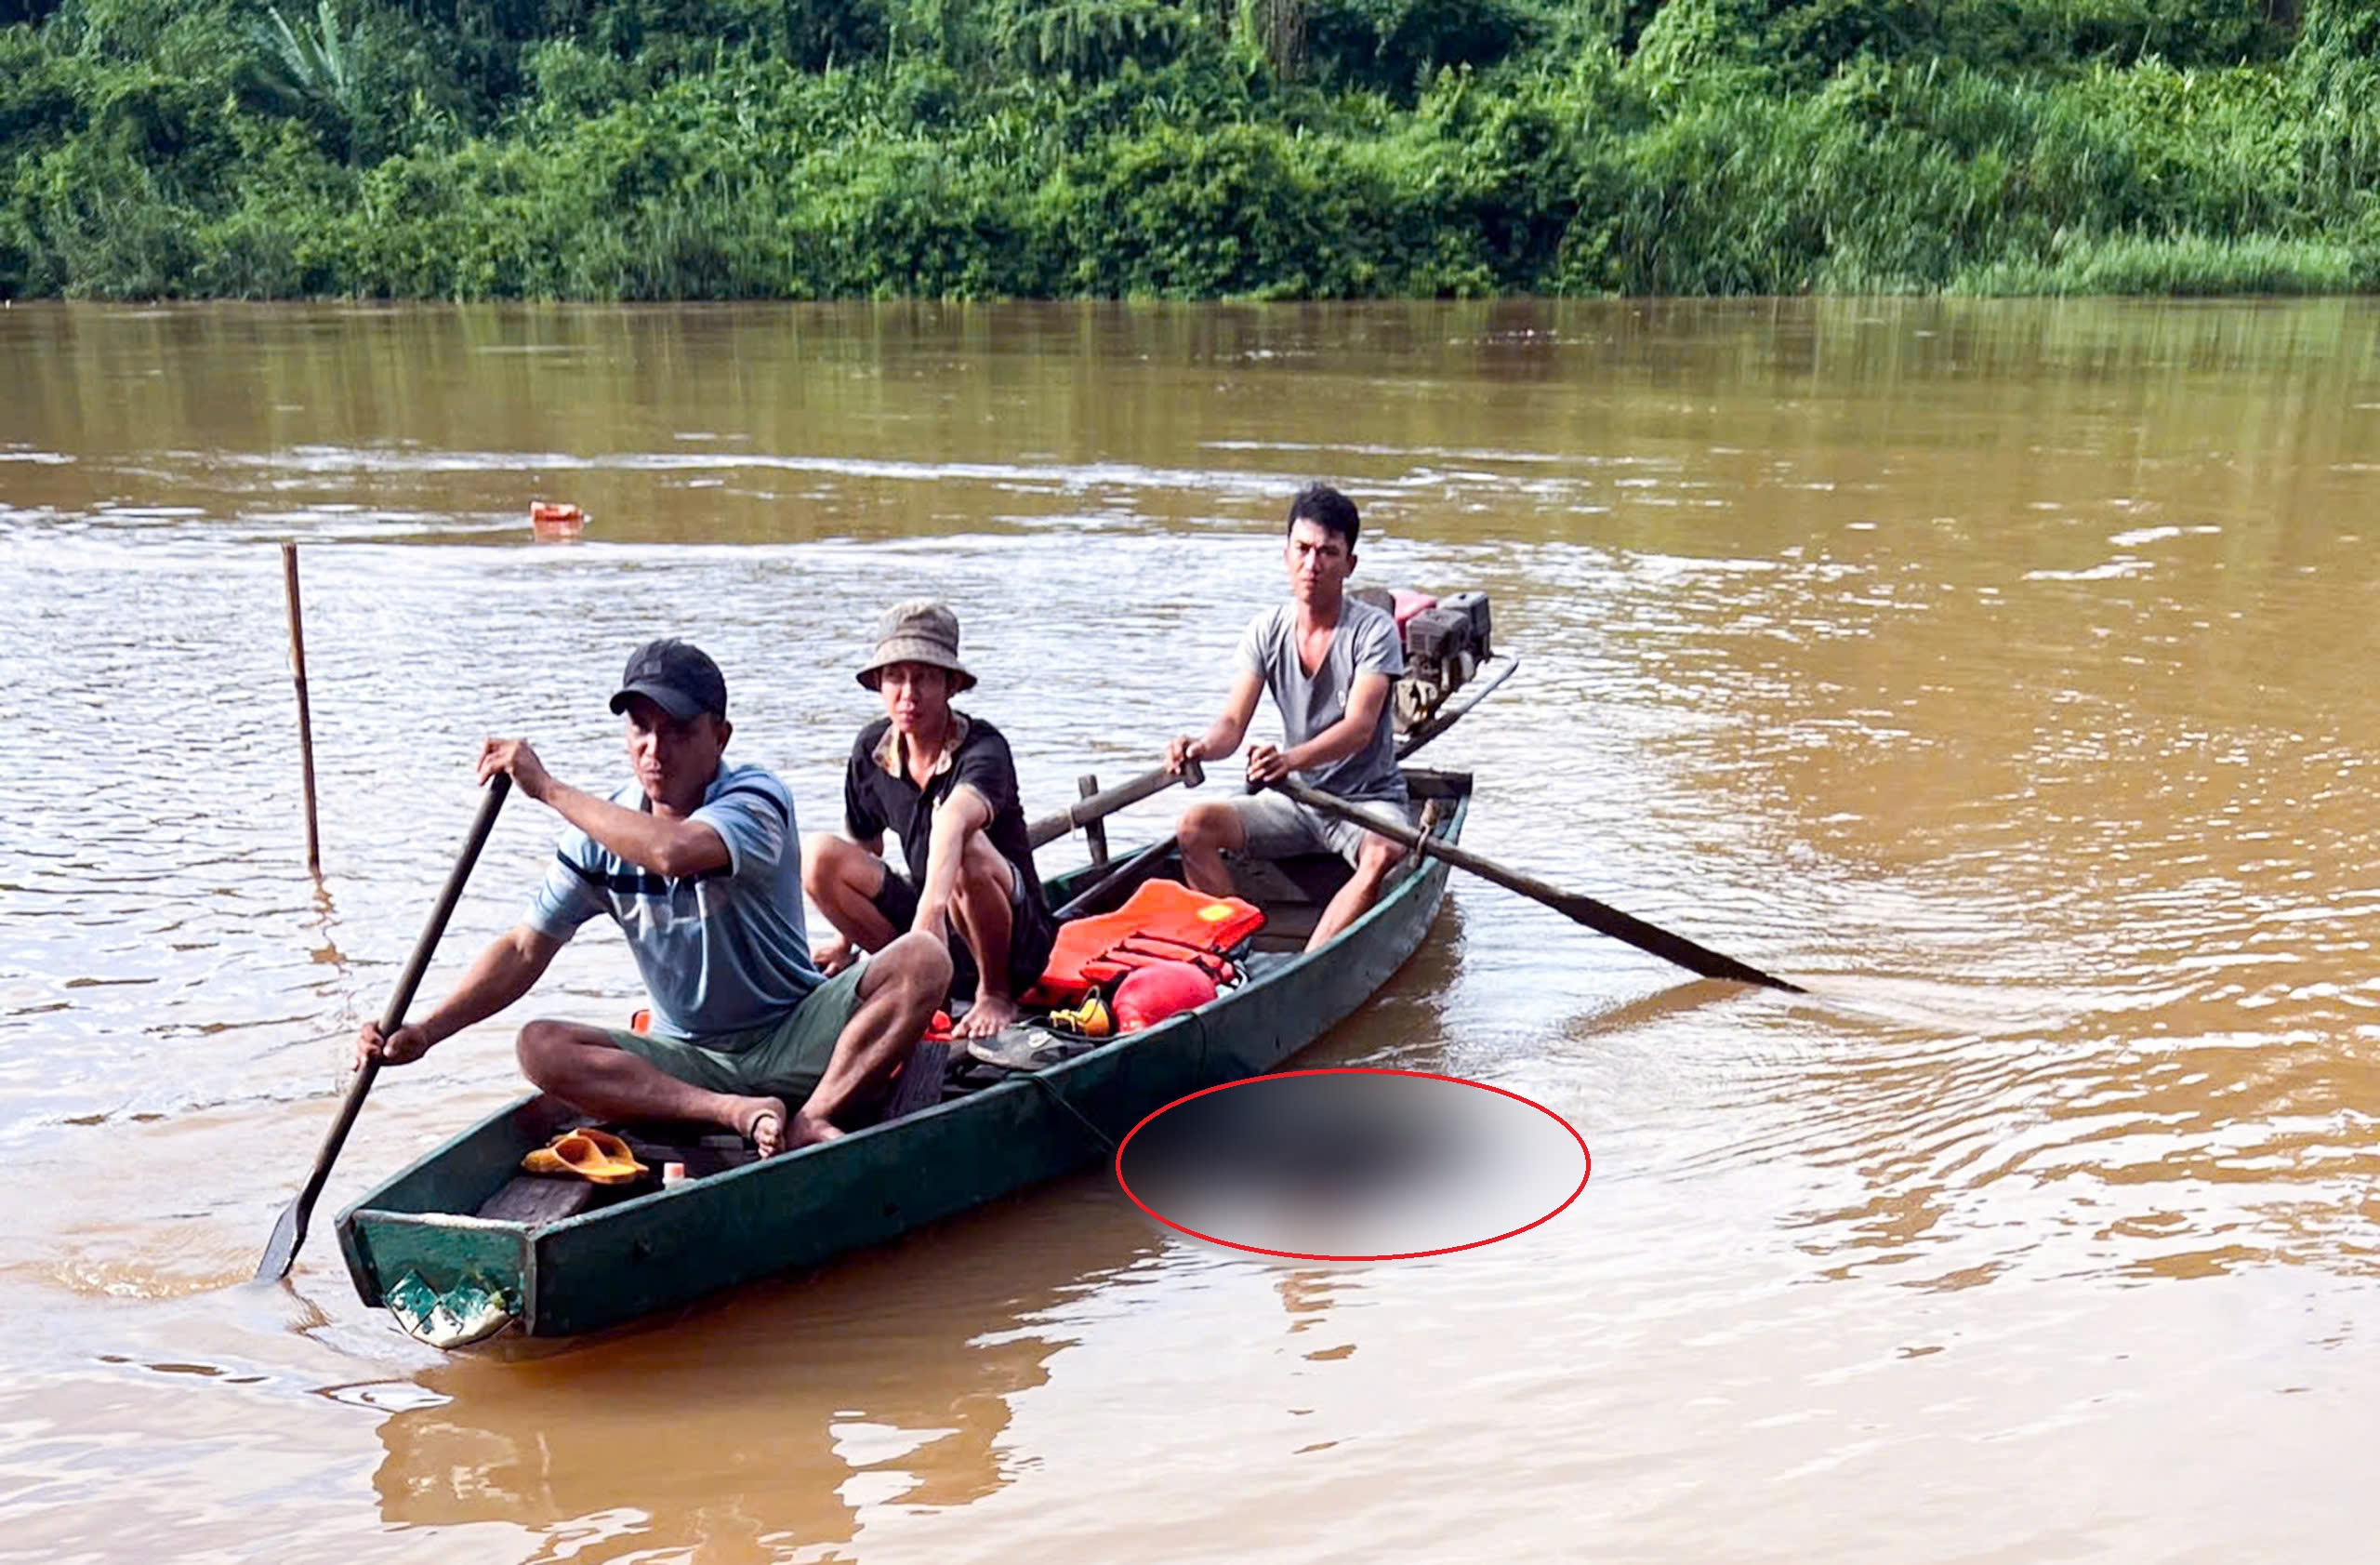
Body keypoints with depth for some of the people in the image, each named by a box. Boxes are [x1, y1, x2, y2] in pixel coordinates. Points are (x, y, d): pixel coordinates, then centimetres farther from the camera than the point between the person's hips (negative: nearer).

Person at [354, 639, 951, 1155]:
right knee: (540, 1046, -22)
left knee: (922, 961, -28)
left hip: (796, 1038, -4)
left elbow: (674, 851, -37)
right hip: (689, 1062, 4)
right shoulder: (602, 831, 1)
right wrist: (424, 1031, -10)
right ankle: (744, 1114, -34)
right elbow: (525, 949, 3)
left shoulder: (756, 799, -15)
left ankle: (810, 1122, -33)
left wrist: (548, 788, -27)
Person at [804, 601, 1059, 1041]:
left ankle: (996, 993, -14)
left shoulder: (983, 749, -21)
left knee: (967, 850, -37)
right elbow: (863, 846, 15)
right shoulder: (871, 748, -2)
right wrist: (848, 939, 24)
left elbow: (953, 819, -44)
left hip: (1018, 939, -5)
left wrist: (931, 909, -62)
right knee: (817, 855, -12)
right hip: (923, 914, 5)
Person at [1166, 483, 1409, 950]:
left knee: (1384, 855, -36)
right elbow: (1233, 722, -7)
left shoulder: (1374, 630, -12)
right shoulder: (1266, 631, 1)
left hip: (1369, 799, -4)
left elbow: (1359, 727, -26)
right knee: (1195, 825, -18)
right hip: (1295, 799, 4)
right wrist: (1204, 746, -33)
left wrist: (1292, 758, -46)